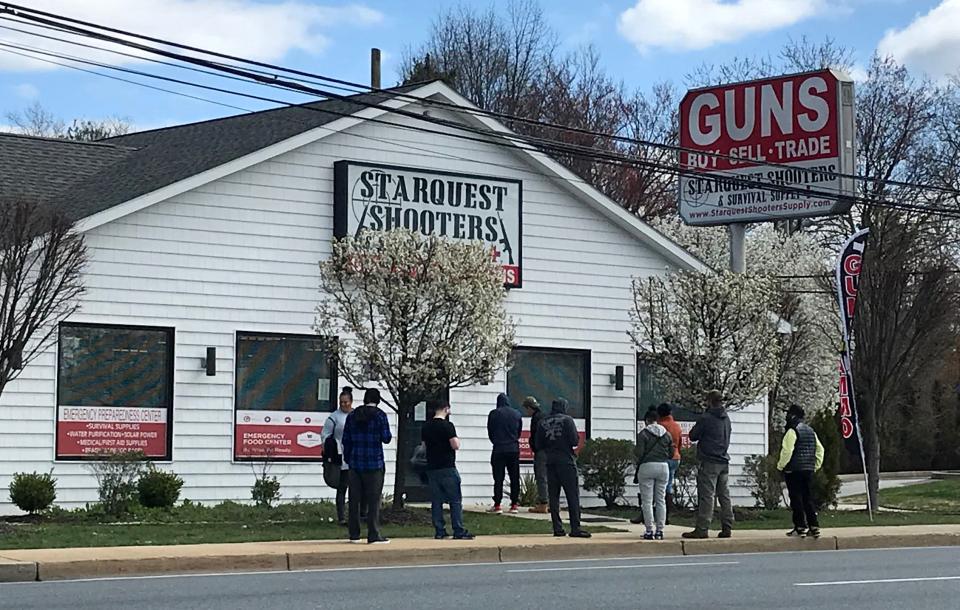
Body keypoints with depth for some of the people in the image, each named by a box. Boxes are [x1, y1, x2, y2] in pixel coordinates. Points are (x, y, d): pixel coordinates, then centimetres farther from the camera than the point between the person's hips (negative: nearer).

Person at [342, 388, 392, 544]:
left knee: (355, 500, 9)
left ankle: (354, 534, 11)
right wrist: (390, 436, 14)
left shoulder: (352, 416, 8)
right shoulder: (379, 415, -6)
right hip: (374, 464, -4)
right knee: (374, 500, -2)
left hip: (355, 463, 4)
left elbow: (346, 439, 9)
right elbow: (386, 438, -9)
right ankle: (374, 535, -5)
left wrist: (347, 459, 18)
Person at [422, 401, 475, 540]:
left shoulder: (425, 427, 8)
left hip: (432, 468, 6)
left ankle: (439, 531, 6)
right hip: (447, 468, -6)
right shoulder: (447, 426, -12)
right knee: (455, 501, -2)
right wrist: (457, 439, 5)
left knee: (436, 501, 8)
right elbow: (455, 445, -15)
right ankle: (459, 531, -4)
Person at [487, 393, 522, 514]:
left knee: (498, 478, 0)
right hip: (514, 449, 2)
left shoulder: (494, 414, -4)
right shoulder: (517, 414, 3)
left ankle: (497, 505, -4)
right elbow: (519, 431, 10)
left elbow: (490, 432, 3)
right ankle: (514, 504, 6)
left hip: (498, 449, -2)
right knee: (514, 478, 8)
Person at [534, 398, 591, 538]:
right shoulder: (567, 420, -5)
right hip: (566, 461, -4)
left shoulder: (542, 423, 7)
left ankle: (557, 528, 4)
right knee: (573, 495, -3)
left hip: (550, 462, 4)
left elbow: (539, 445, 7)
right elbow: (575, 441, -10)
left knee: (553, 496, 7)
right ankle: (575, 528, -9)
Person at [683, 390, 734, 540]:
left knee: (706, 496, -8)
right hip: (724, 462, 7)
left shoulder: (706, 418, -11)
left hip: (709, 462, -7)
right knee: (724, 495, 9)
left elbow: (693, 436, -3)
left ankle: (702, 529, -11)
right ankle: (727, 528, 10)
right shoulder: (726, 419, 12)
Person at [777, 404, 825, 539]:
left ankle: (800, 527, -3)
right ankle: (814, 526, 7)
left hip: (794, 470, -7)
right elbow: (820, 449, 17)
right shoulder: (811, 431, 13)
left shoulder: (792, 431, -12)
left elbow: (787, 451, -18)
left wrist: (780, 466, -8)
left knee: (796, 499, -3)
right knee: (808, 498, 11)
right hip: (809, 470, 7)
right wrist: (816, 465, 21)